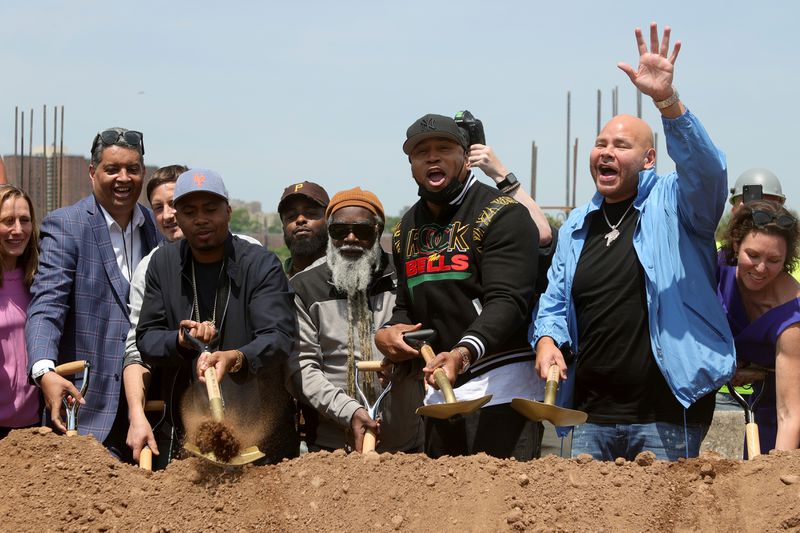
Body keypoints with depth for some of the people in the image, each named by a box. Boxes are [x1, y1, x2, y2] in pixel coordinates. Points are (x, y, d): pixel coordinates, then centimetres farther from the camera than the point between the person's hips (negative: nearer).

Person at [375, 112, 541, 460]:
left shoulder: (502, 215, -8)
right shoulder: (408, 228, 17)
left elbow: (507, 302, -20)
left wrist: (464, 353, -36)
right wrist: (387, 333, 1)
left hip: (498, 388, -8)